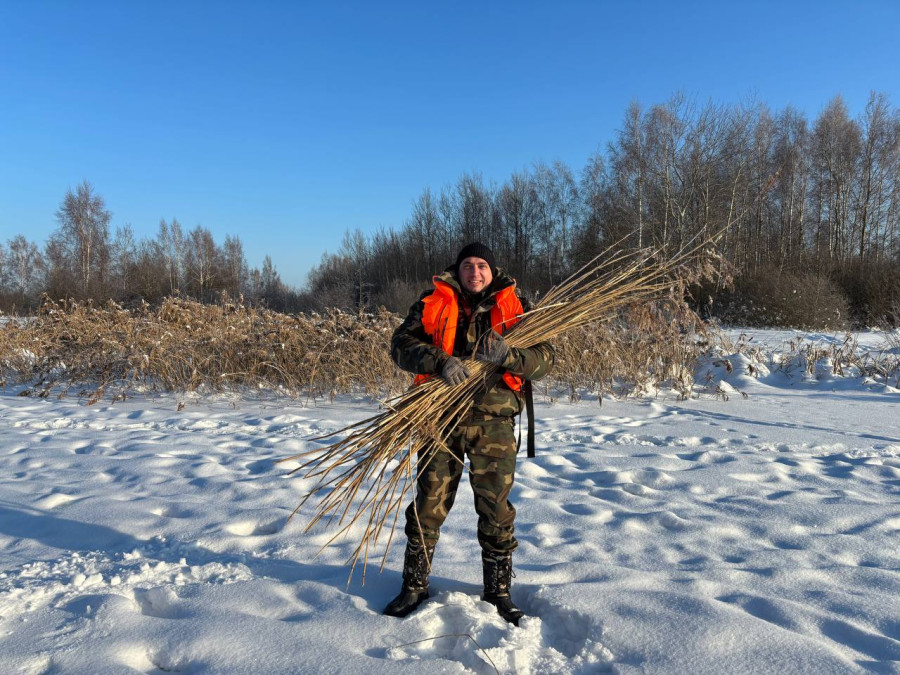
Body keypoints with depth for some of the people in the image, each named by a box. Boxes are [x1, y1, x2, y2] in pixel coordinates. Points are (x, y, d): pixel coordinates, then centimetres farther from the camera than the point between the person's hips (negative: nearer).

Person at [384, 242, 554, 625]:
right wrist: (441, 361, -22)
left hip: (493, 421, 0)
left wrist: (507, 355, -20)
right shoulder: (434, 303, 7)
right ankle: (414, 587, 25)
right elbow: (402, 344, -5)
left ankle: (498, 592, 23)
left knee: (496, 509, 4)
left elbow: (544, 359, 0)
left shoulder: (511, 308, 8)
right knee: (428, 506, 7)